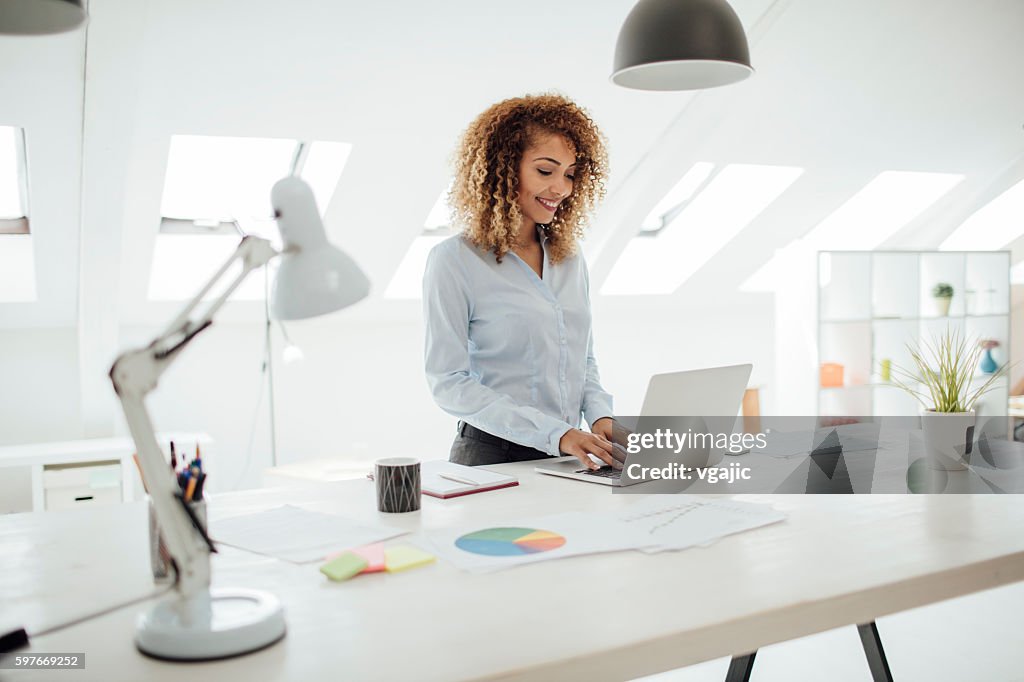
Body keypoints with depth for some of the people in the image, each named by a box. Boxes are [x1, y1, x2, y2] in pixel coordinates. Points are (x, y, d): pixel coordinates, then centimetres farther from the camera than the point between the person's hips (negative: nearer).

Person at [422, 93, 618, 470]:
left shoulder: (569, 257, 13)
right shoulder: (454, 261, -5)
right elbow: (448, 383, -10)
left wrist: (600, 415, -1)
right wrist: (555, 434, -17)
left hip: (568, 459, 5)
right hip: (492, 454, -4)